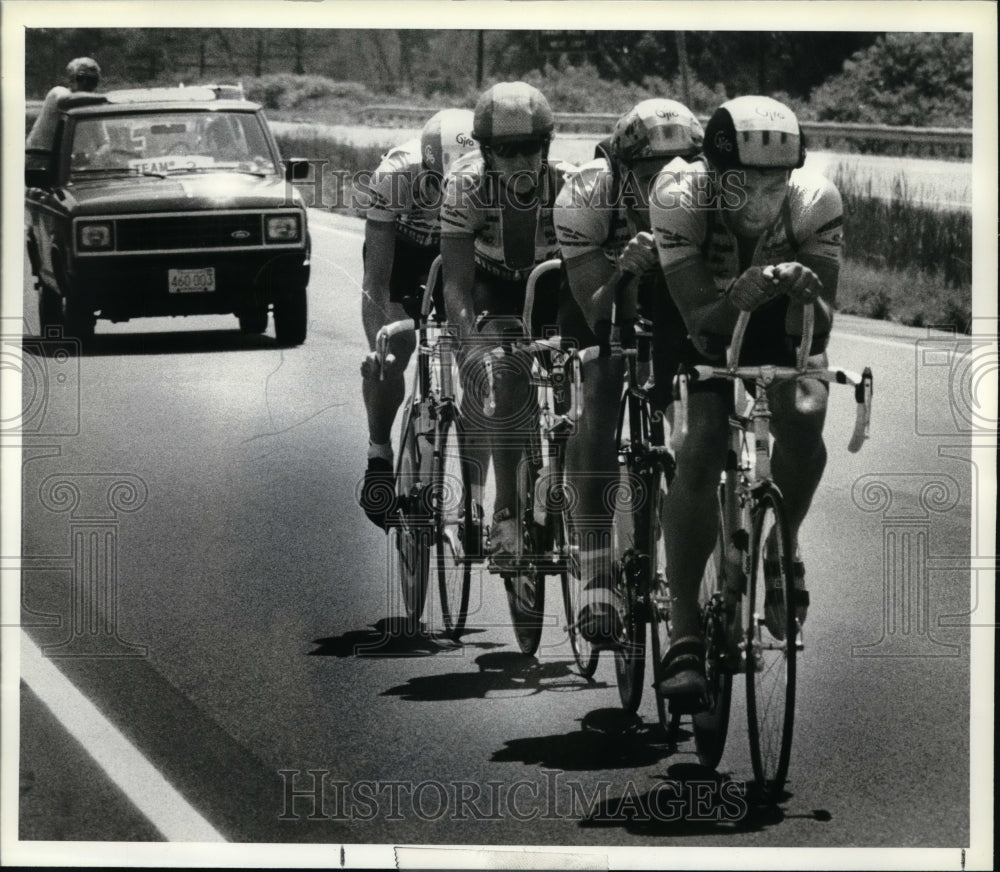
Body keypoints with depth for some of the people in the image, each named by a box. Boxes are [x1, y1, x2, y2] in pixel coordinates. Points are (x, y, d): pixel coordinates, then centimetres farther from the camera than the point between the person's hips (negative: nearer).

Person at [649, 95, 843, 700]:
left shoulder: (815, 202, -31)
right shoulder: (680, 200, -33)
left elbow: (819, 325, -30)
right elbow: (700, 320, -35)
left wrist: (806, 293, -52)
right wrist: (739, 297, -56)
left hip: (785, 332, 1)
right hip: (711, 333, -1)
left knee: (804, 419, -28)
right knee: (699, 454, -21)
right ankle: (685, 639, -19)